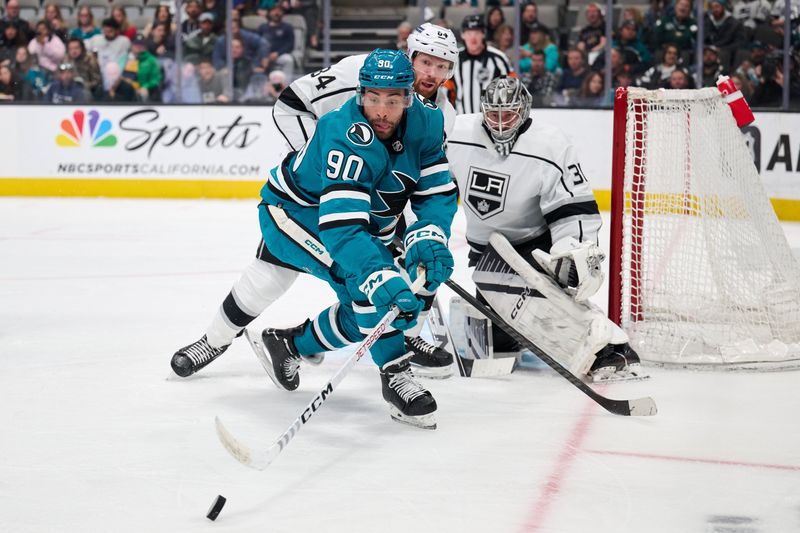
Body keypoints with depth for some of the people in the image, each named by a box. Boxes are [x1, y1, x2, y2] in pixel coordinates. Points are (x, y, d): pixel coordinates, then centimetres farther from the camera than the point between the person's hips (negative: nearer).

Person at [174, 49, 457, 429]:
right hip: (293, 211, -8)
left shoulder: (426, 124, -17)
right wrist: (381, 277, -59)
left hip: (364, 222, 8)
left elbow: (438, 191, -12)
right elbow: (342, 226, -47)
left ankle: (293, 342, 34)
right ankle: (396, 376, -22)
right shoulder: (347, 138, -38)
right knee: (374, 286, -31)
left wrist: (428, 238, -32)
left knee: (362, 316, 10)